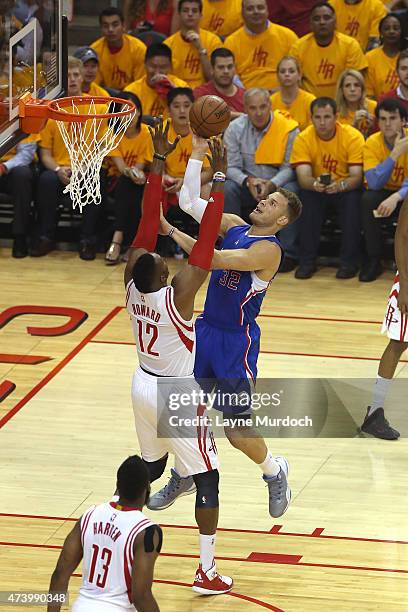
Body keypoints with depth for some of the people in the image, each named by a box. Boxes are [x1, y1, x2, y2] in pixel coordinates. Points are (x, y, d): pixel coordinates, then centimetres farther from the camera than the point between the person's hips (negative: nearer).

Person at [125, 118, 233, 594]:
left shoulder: (131, 285, -12)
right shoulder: (177, 294, -27)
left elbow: (148, 224, -7)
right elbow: (206, 240, -29)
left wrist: (159, 162, -5)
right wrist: (219, 176, -27)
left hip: (144, 386, 7)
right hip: (178, 394, -7)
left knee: (150, 465, 27)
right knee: (207, 478, 1)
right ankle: (207, 573, -1)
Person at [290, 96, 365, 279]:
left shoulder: (353, 136, -17)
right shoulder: (303, 139, -13)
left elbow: (357, 177, -22)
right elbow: (303, 177, -22)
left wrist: (340, 185, -45)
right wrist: (314, 183, -47)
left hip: (345, 188, -1)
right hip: (317, 189, 1)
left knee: (353, 199, -33)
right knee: (306, 197, -30)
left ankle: (349, 261, -22)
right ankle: (307, 261, -21)